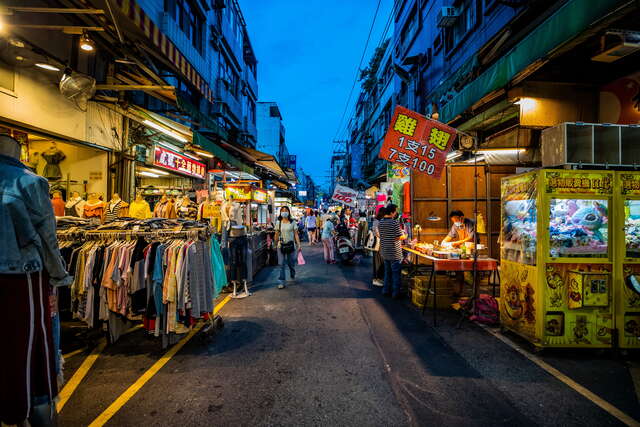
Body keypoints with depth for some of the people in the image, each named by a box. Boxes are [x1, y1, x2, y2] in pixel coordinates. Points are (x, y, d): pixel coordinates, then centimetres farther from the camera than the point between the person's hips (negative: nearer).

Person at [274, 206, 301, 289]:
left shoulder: (292, 222, 0)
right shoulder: (278, 223, 4)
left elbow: (296, 234, -2)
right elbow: (277, 234, 9)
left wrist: (298, 244, -8)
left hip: (291, 244, 0)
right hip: (281, 245, 1)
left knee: (291, 263, 10)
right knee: (282, 264, -3)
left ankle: (293, 277, 38)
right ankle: (282, 282, 3)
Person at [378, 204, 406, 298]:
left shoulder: (380, 222, 4)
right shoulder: (394, 222, -17)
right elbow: (399, 237, -16)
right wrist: (405, 236, 5)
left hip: (384, 252, 7)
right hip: (394, 252, -6)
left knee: (387, 272, 17)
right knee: (396, 273, 3)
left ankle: (386, 290, 23)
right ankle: (395, 293, 8)